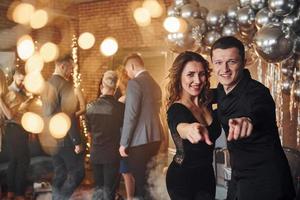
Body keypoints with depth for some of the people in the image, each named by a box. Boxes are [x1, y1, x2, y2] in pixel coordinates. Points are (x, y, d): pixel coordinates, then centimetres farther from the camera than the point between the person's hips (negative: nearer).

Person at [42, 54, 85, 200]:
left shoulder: (47, 84, 9)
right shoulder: (65, 85, -16)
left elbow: (47, 112, 14)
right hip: (65, 139, -8)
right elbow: (69, 116, -21)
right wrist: (77, 141, -16)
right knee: (77, 173, 2)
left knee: (59, 176, 16)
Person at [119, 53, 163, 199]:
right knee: (148, 178, 18)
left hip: (140, 140, -8)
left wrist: (124, 143, -12)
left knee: (139, 179, 3)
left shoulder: (134, 83, -13)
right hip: (155, 138, 8)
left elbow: (131, 116, -17)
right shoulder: (155, 84, 12)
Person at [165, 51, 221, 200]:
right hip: (182, 178, -6)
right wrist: (191, 129, -67)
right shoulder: (176, 109, -23)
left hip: (207, 174, 6)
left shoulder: (206, 102, -2)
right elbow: (182, 128, -46)